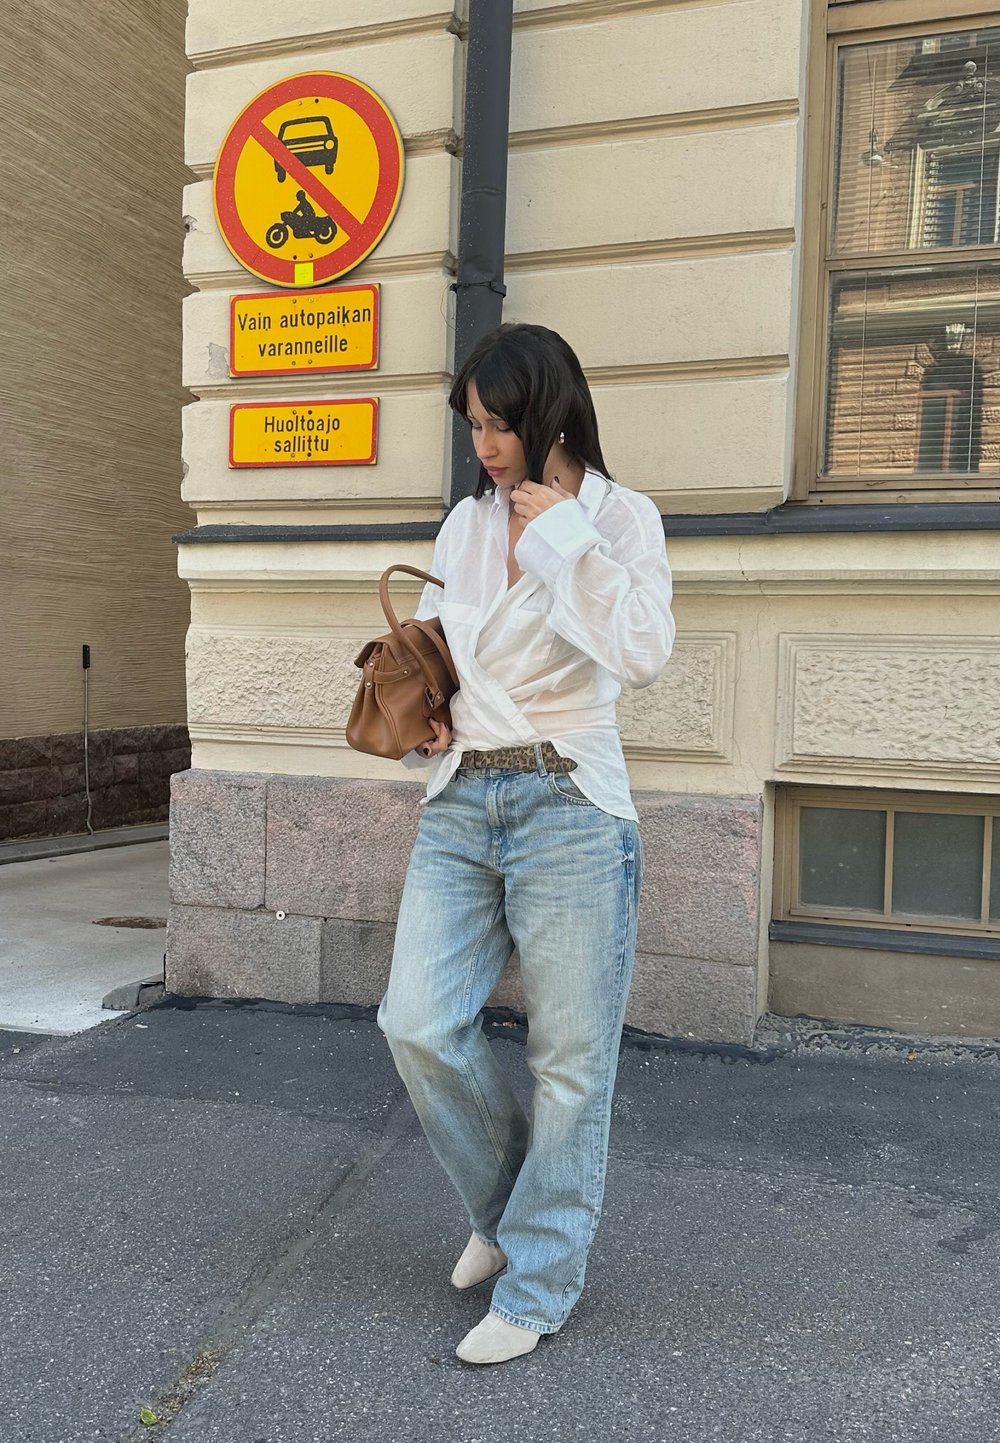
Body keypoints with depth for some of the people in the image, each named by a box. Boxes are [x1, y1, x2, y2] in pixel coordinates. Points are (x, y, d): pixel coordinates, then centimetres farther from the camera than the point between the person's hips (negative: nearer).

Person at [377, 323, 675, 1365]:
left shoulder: (618, 516, -2)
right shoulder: (466, 523, 12)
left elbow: (641, 656, -18)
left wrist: (562, 535, -15)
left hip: (566, 807, -4)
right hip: (460, 806, 5)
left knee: (569, 1061, 3)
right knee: (419, 1025, -2)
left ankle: (537, 1285, 22)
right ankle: (506, 1208, 27)